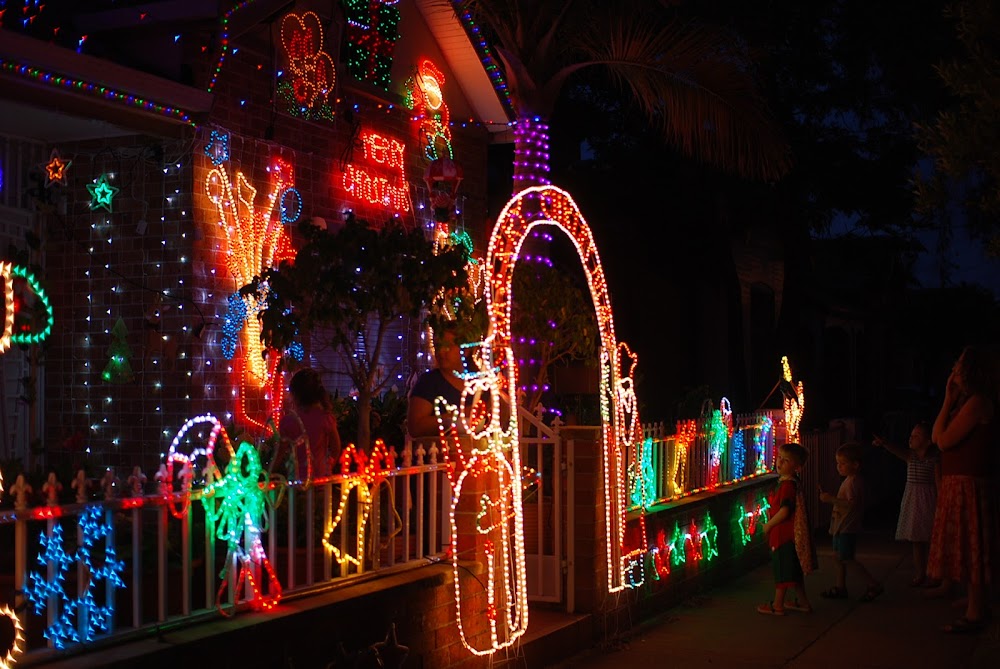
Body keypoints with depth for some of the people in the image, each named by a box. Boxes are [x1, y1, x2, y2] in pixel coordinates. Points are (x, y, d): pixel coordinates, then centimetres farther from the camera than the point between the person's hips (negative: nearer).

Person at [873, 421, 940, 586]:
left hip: (927, 500, -5)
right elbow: (898, 450, -17)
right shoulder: (910, 456, 3)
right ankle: (920, 574, 16)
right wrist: (884, 444, -37)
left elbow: (938, 483, -9)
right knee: (916, 540, 8)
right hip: (912, 500, 5)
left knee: (930, 540, 0)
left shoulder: (934, 459, -8)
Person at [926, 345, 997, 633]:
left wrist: (948, 400, -11)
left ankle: (974, 615, 1)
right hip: (957, 484, 10)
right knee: (970, 550, 15)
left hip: (966, 486, -10)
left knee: (969, 550, -4)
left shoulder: (977, 402, -17)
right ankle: (977, 606, 24)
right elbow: (936, 437, 11)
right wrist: (950, 401, 9)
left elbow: (943, 441, -18)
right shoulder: (969, 401, 14)